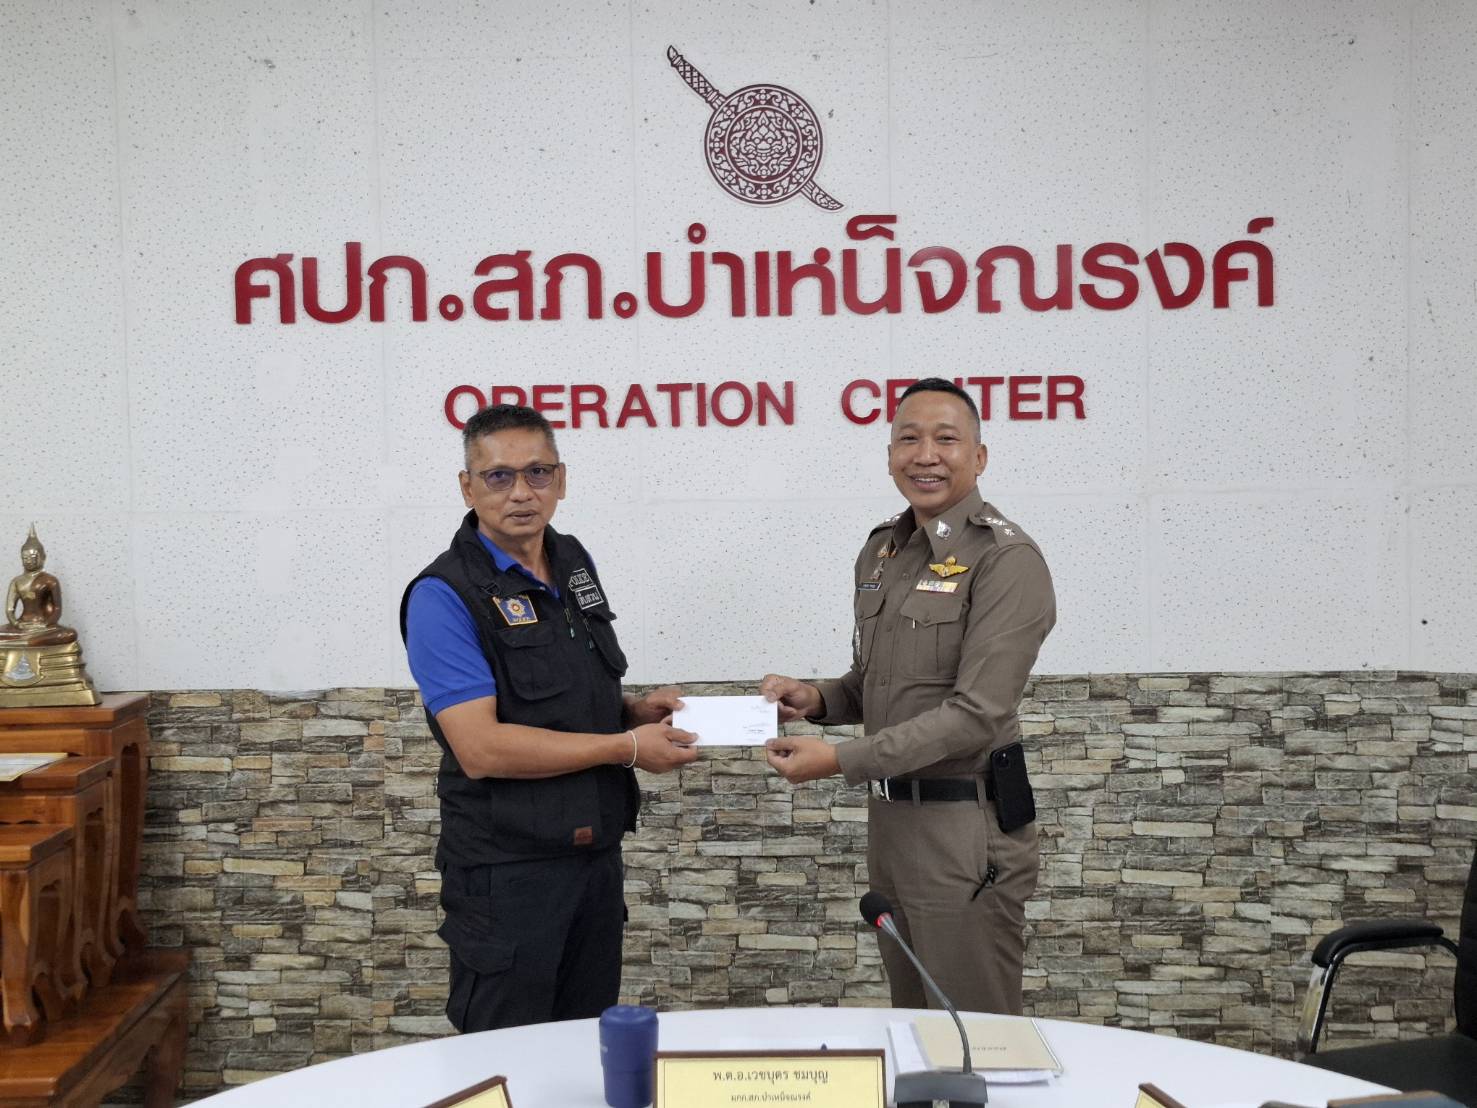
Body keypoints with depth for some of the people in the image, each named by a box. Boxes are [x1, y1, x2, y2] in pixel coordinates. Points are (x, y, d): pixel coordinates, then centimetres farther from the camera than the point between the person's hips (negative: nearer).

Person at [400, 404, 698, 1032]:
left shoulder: (574, 563, 8)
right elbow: (482, 748, -24)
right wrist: (628, 747, -19)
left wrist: (634, 709, 0)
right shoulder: (444, 595, -16)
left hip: (596, 854, 7)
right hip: (509, 868, -7)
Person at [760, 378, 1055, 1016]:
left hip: (967, 825, -7)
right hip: (890, 816, 8)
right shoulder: (880, 552, 10)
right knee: (911, 1021, 20)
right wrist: (817, 699, 0)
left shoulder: (1005, 559, -15)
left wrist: (843, 760, -22)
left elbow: (977, 714, -21)